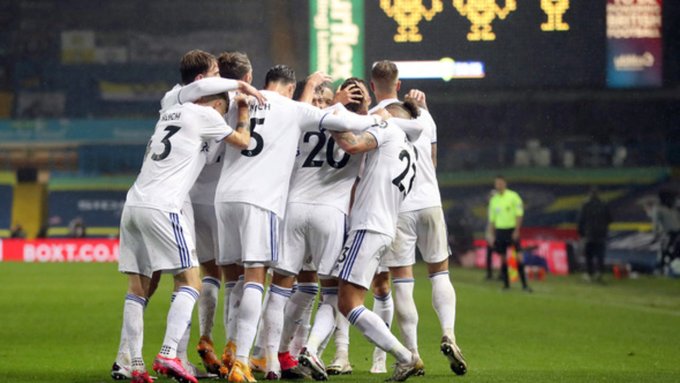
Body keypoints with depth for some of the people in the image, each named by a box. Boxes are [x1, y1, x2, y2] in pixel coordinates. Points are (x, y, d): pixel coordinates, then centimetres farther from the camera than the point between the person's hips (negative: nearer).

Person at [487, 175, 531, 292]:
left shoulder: (513, 196, -3)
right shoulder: (494, 200, 10)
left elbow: (519, 214, -6)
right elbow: (491, 219, 15)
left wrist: (516, 231, -12)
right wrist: (491, 235, 10)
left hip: (512, 229, -4)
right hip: (500, 230, 4)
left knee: (518, 256, -11)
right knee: (503, 258, 4)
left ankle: (524, 284, -9)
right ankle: (506, 283, 13)